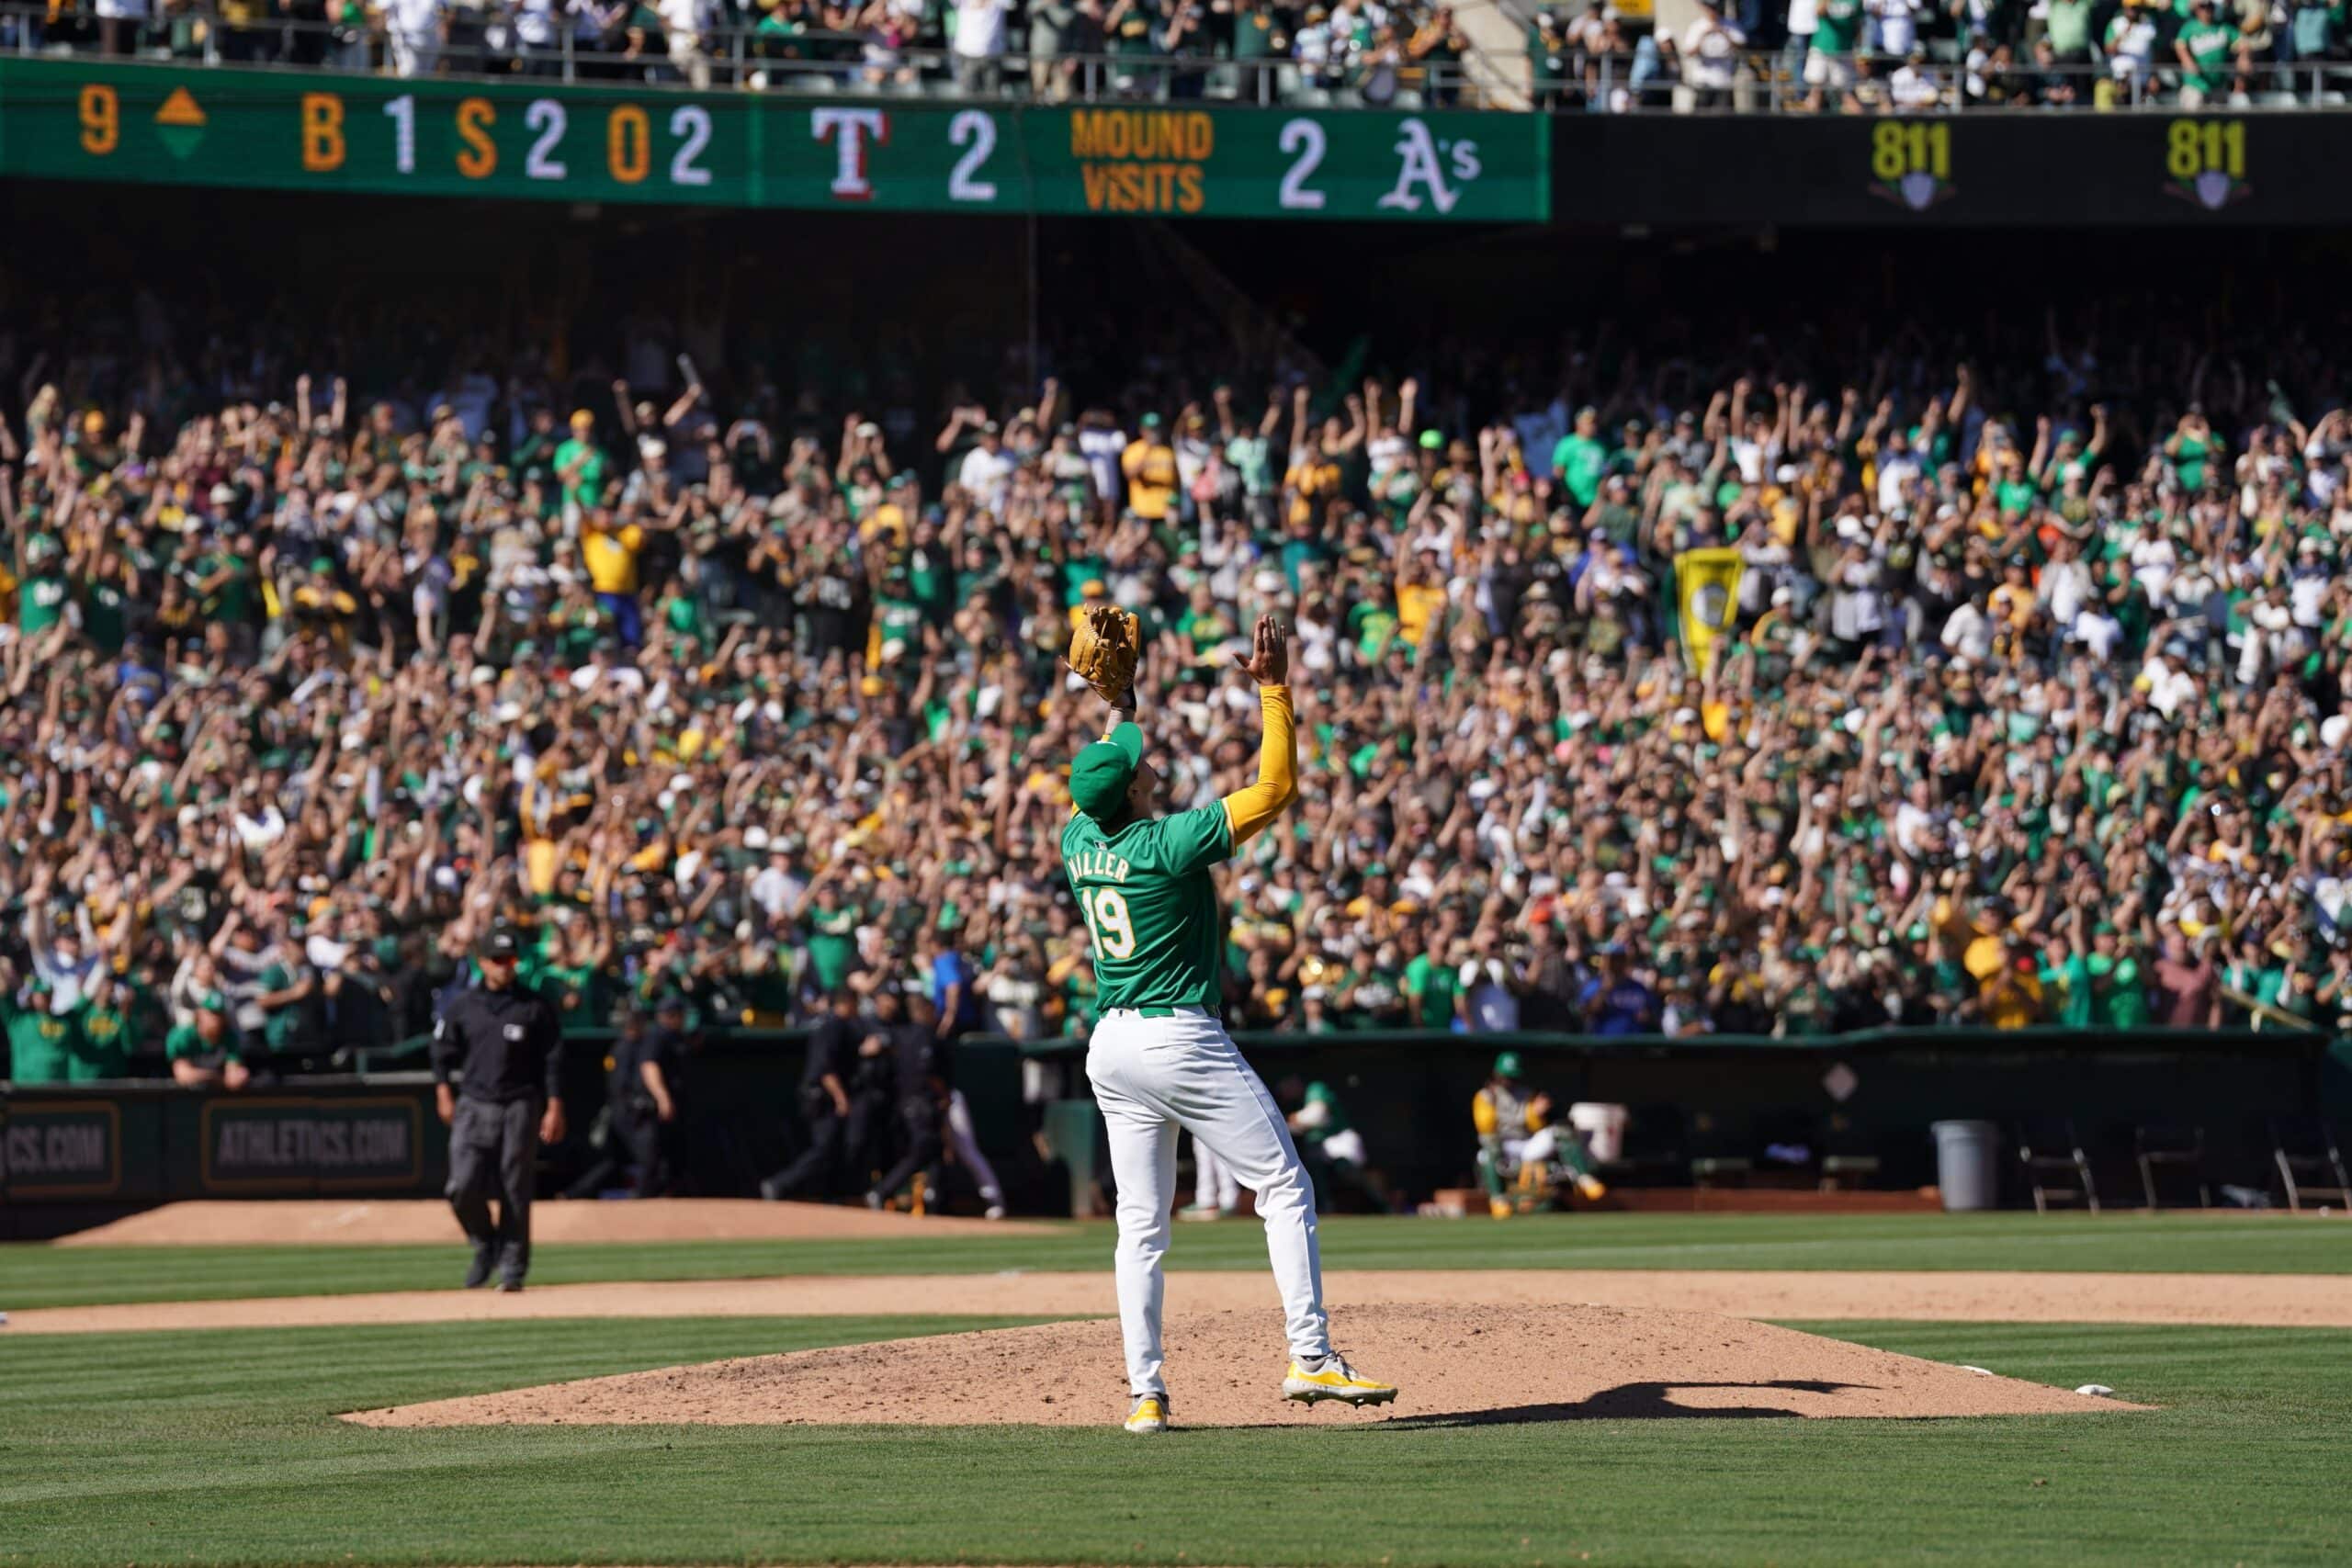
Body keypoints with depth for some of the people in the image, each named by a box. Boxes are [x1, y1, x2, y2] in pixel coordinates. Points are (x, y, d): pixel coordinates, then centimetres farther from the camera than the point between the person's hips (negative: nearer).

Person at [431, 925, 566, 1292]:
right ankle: (485, 1247, 15)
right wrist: (443, 1093, 2)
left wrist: (554, 1108, -3)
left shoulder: (536, 1007, 1)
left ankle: (512, 1268, 6)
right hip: (474, 1106, 1)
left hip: (520, 1107, -1)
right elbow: (443, 1052, 14)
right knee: (464, 1186, -10)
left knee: (516, 1192, -3)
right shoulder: (460, 1006, 7)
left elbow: (552, 1060, 2)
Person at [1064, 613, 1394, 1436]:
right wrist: (1274, 693, -12)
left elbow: (1098, 782, 27)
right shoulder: (1168, 844, -17)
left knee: (1141, 1224, 8)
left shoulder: (1079, 840, 2)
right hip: (1181, 1038, -7)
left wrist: (1118, 707, 31)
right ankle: (1310, 1357, -8)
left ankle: (1145, 1392, 4)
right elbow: (1275, 789, -14)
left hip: (1112, 1049, 7)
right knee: (1284, 1187, 0)